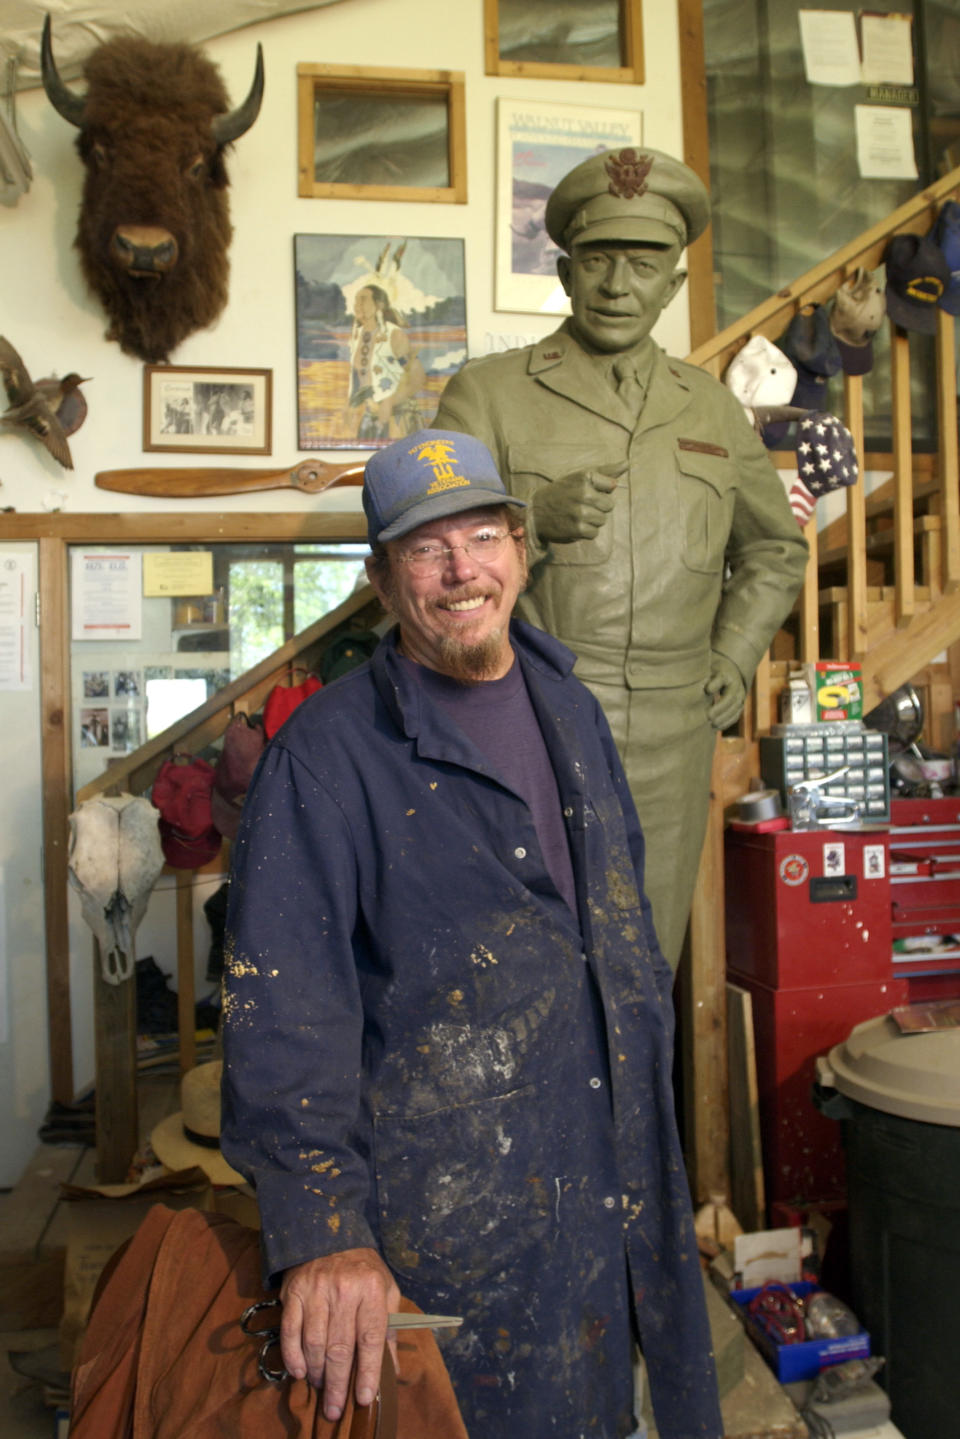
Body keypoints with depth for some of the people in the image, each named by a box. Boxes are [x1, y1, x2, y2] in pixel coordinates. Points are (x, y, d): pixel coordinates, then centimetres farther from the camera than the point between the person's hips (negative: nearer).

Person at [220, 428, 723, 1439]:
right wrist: (321, 1229, -29)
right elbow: (284, 1006, -22)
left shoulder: (573, 712, 5)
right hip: (449, 1201, -6)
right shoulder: (329, 752, -17)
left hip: (617, 1168, 6)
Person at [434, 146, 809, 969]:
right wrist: (536, 520, -21)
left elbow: (774, 550, 25)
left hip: (670, 750, 4)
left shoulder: (711, 408, 12)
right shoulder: (488, 393, 1)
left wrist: (732, 665, 12)